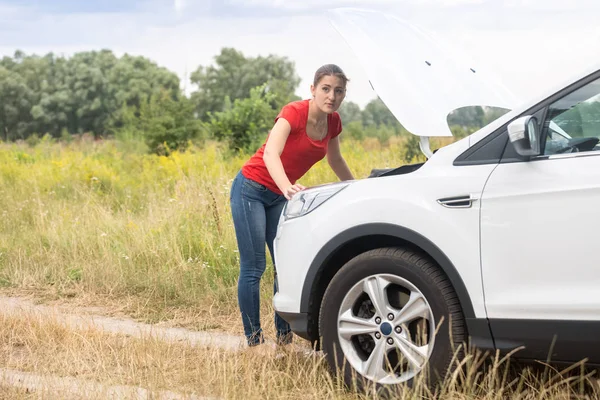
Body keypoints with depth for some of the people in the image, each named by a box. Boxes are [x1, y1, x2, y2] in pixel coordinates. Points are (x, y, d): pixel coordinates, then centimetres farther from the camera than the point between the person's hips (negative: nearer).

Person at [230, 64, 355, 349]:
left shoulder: (333, 122, -2)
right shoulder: (294, 112, -24)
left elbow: (335, 161, 19)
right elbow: (270, 155, -40)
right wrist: (287, 187, -57)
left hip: (280, 196, 7)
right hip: (251, 189, -7)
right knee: (253, 268, -7)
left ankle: (284, 338, 6)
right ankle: (253, 341, -2)